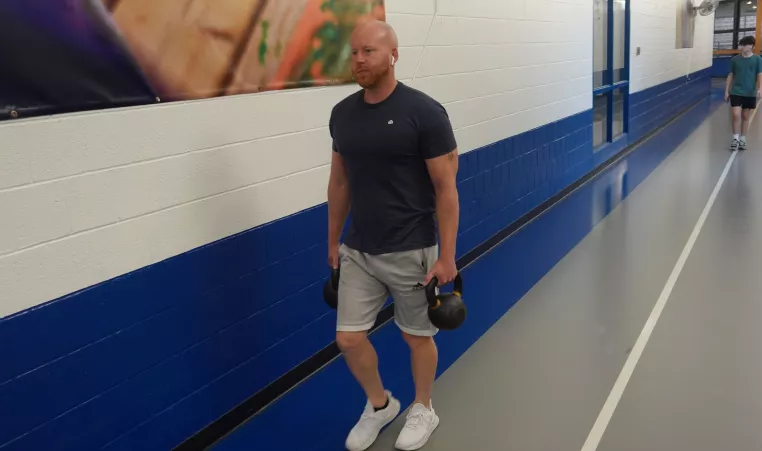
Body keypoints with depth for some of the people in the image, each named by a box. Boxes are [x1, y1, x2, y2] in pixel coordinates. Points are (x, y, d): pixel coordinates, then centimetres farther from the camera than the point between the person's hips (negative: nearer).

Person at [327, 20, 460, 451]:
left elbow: (446, 188, -12)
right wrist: (334, 240, 15)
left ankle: (423, 411, 38)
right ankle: (380, 405, 35)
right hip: (358, 252, 5)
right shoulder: (342, 113, 2)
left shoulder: (424, 112, -15)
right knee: (349, 338, 7)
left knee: (417, 335, 13)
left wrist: (447, 255, -13)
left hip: (411, 252, -5)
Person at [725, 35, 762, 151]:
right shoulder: (735, 59, 2)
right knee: (736, 115, -9)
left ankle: (742, 139, 19)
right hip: (736, 92, 0)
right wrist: (727, 91, 5)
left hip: (750, 94, 0)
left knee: (746, 117, 8)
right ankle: (735, 139, 3)